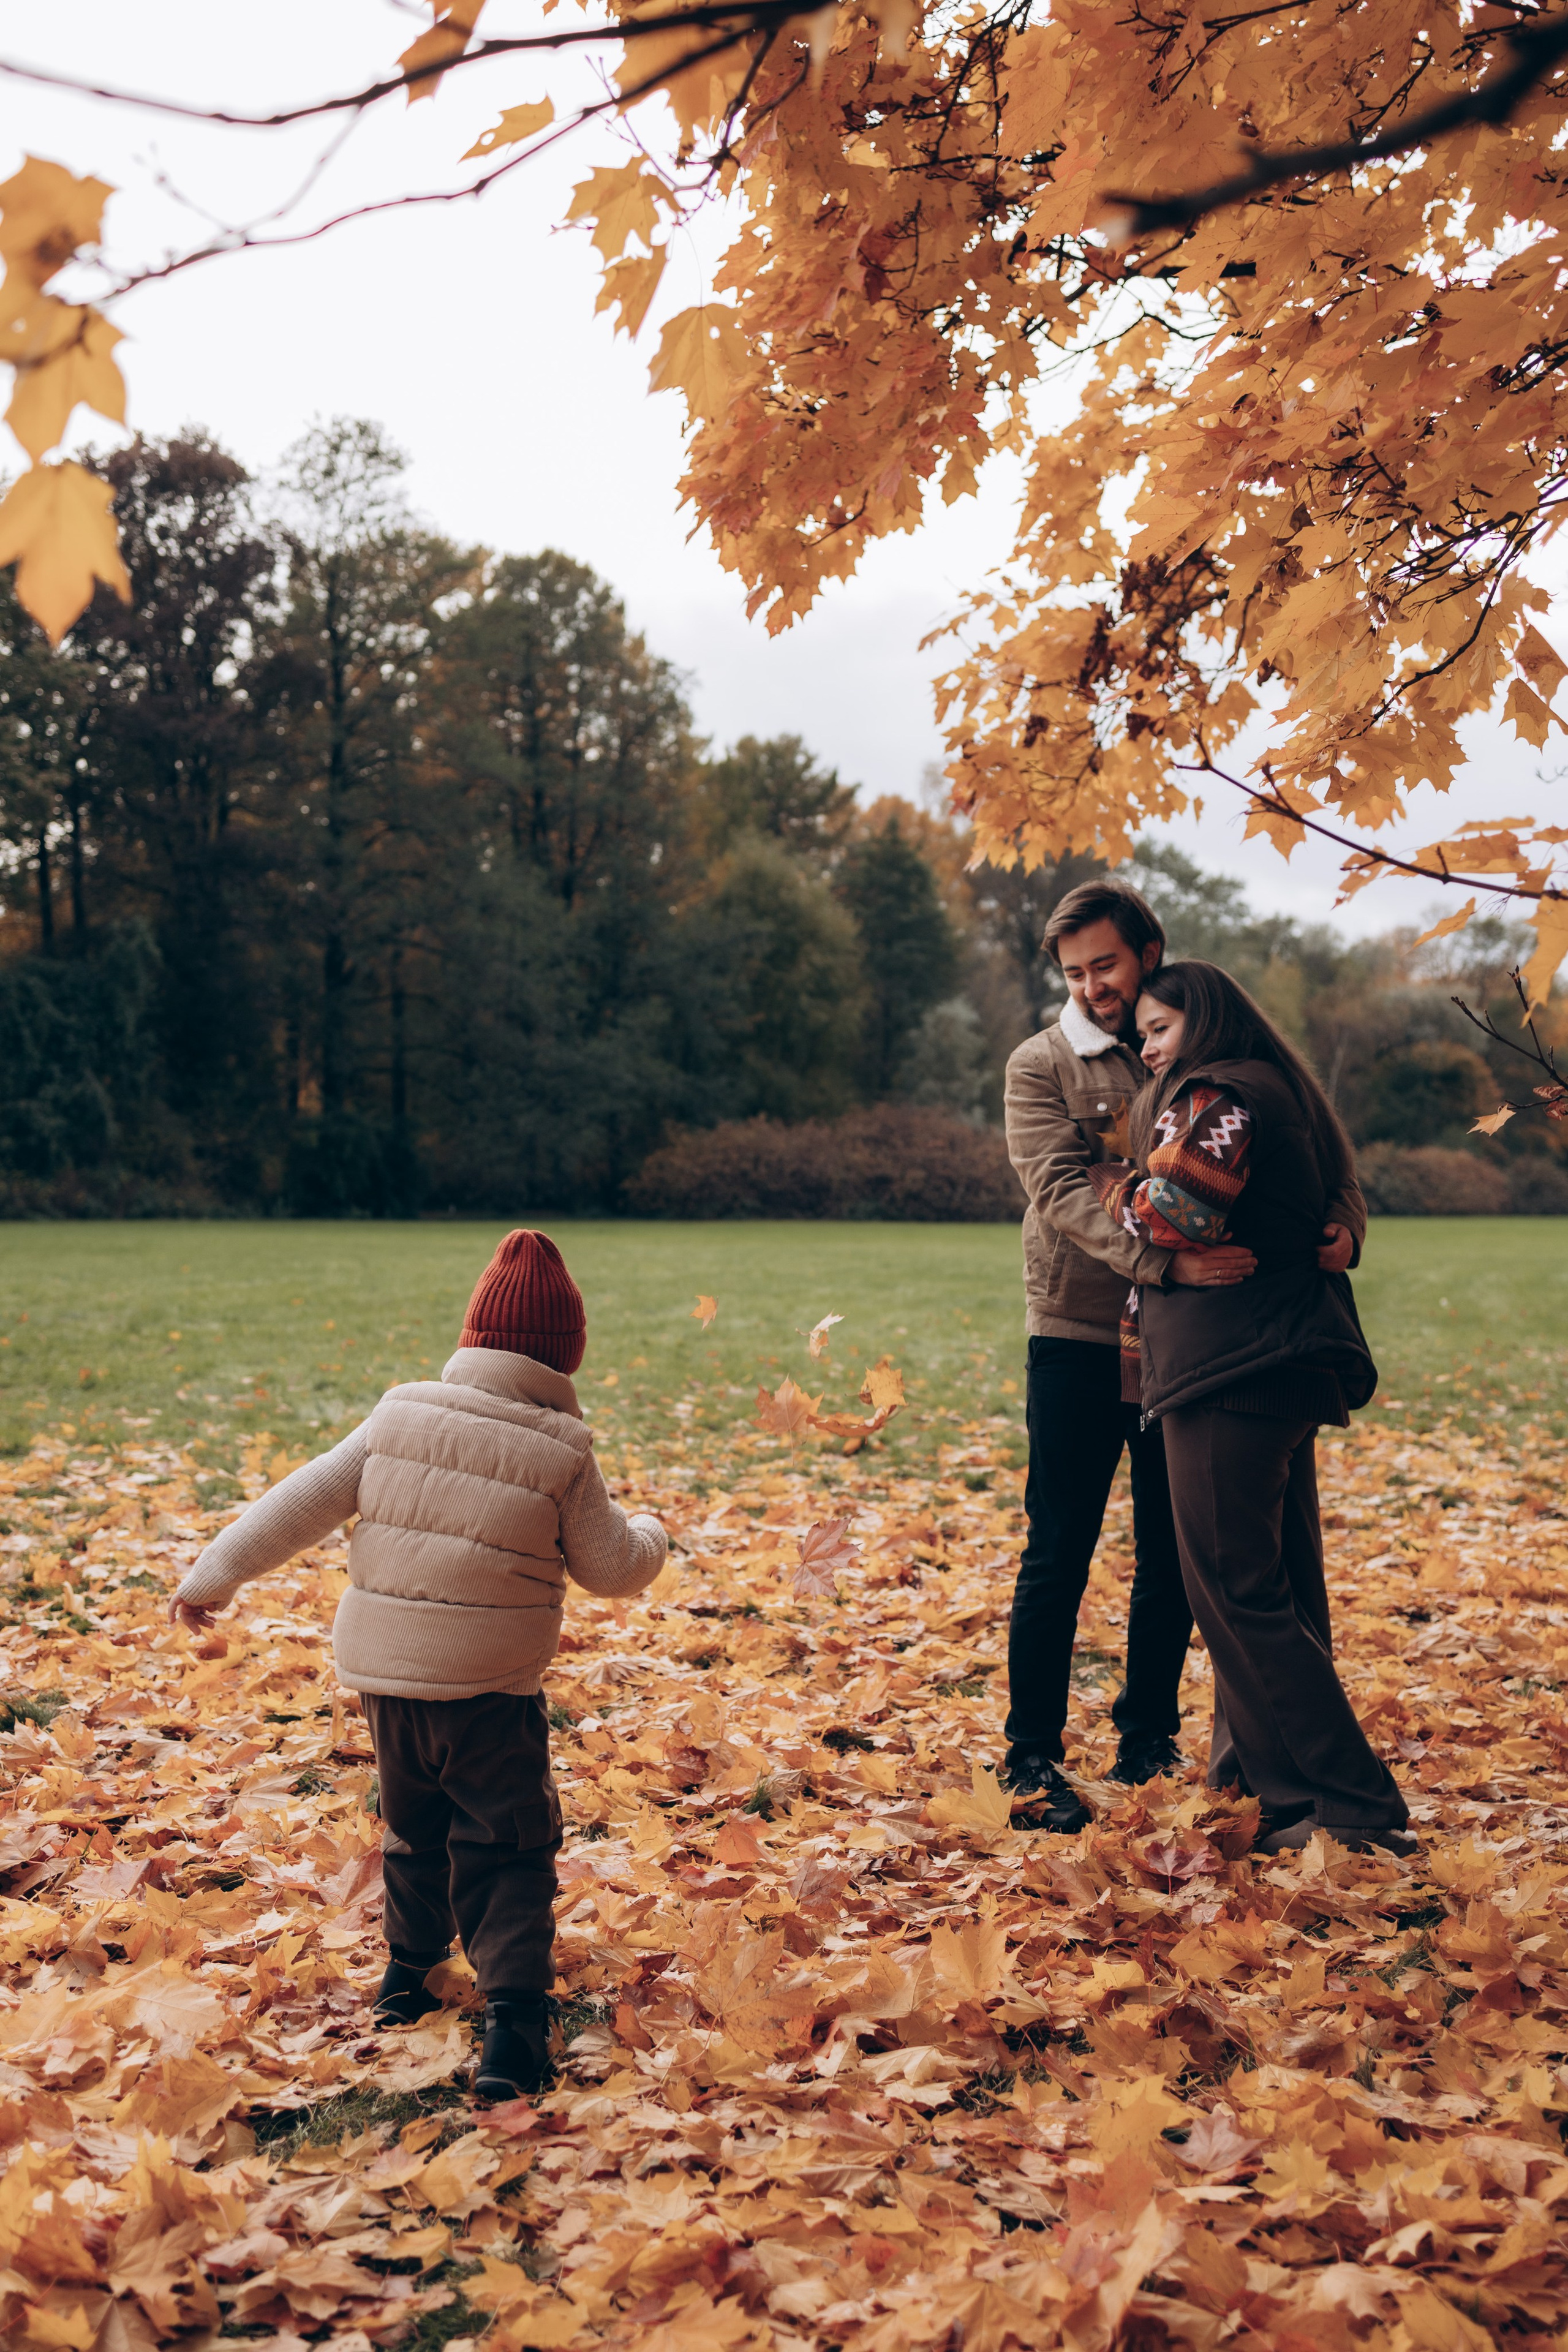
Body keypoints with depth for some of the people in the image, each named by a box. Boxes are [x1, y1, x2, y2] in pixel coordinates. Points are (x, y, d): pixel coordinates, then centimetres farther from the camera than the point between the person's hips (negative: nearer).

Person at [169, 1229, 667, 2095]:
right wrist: (647, 1534, 23)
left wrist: (215, 1575, 8)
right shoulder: (562, 1455, -8)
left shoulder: (398, 1418, -1)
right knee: (505, 1853, 4)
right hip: (489, 1692, -4)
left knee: (413, 1825, 25)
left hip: (384, 1674, 4)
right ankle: (512, 2010, -8)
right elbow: (612, 1569, 1)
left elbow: (303, 1503, 0)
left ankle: (409, 1967, 39)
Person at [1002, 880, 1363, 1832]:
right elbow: (1066, 1194, -16)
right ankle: (1034, 1754, 12)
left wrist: (1345, 1219, -18)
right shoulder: (1043, 1065, -2)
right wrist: (1165, 1260, -32)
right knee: (1059, 1554, 0)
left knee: (1175, 1555, 11)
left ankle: (1149, 1734, 27)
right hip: (1079, 1336, -3)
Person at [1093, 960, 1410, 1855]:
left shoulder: (1212, 1097, -8)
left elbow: (1177, 1214, -21)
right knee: (1283, 1595, 12)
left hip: (1232, 1375, -10)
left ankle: (1355, 1806, -7)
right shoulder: (1283, 1095, 22)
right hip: (1293, 1369, 10)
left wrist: (1115, 1178, 0)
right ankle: (1264, 1779, 20)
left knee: (1238, 1593, -7)